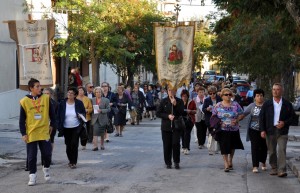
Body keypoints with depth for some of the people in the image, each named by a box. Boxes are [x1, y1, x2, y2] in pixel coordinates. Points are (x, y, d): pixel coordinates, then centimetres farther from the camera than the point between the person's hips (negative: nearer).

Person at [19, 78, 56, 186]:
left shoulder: (46, 98, -1)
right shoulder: (25, 101, -4)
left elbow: (51, 113, 11)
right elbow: (22, 119, 1)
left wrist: (52, 125, 10)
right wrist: (23, 134, -3)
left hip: (44, 132, 1)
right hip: (31, 134, -1)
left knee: (47, 154, 0)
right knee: (31, 156, 3)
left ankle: (46, 168, 28)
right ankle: (32, 176, 14)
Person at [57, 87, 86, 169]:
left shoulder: (79, 103, -3)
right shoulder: (62, 103, 0)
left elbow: (84, 113, 8)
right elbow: (59, 116, 2)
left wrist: (81, 115, -16)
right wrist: (59, 127, -4)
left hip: (76, 128, -2)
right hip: (66, 128, 2)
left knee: (74, 145, -7)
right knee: (68, 145, 7)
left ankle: (74, 162, 2)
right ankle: (70, 160, 26)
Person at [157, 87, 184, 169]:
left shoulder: (179, 101, 3)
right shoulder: (164, 101, 4)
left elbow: (182, 113, -7)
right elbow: (158, 113, 2)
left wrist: (175, 104, -17)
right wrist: (168, 116, -11)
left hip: (176, 126, -1)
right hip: (166, 126, 1)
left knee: (176, 144, -10)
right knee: (167, 145, 2)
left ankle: (176, 162, 3)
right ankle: (168, 163, 14)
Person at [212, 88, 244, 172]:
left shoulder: (235, 104, 2)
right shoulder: (218, 105, 0)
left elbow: (241, 114, 4)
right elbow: (213, 116, 7)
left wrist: (236, 120, -13)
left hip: (234, 130, 2)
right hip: (223, 130, -2)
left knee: (233, 146, 13)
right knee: (224, 147, -6)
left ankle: (230, 161, 32)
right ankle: (226, 164, -1)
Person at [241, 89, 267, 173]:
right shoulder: (252, 106, 3)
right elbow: (243, 114, 2)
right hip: (254, 130, -1)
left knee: (264, 147, 10)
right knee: (255, 147, -6)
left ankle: (263, 163, 33)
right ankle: (255, 166, -5)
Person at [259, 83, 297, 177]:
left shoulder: (287, 104, 4)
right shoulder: (267, 104, 5)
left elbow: (293, 117, 6)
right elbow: (261, 117, 5)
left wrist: (285, 123, -10)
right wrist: (262, 130, -4)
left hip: (282, 131, -2)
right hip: (270, 131, 2)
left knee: (281, 150, -11)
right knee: (272, 151, 7)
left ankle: (282, 170, -13)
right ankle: (274, 168, 20)